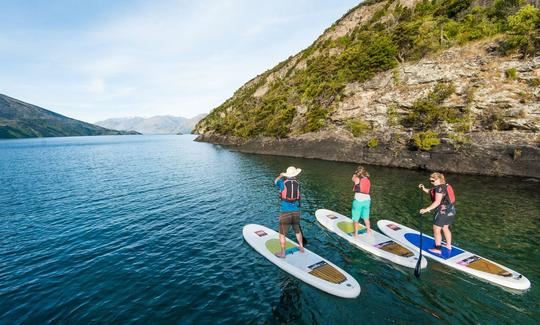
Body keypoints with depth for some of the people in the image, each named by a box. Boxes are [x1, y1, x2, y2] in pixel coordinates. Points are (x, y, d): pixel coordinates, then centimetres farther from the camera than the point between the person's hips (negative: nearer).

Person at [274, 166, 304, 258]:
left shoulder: (283, 182, -5)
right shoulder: (297, 183, 1)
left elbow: (275, 182, 18)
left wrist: (280, 176, 36)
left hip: (285, 212, -3)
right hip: (296, 211, 4)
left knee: (282, 234, 8)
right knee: (297, 230, 24)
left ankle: (282, 253, 14)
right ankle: (301, 247, 38)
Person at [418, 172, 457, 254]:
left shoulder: (439, 188, -19)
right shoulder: (445, 185, 10)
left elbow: (437, 202, -25)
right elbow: (431, 191, 15)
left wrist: (427, 209, -26)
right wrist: (423, 188, 0)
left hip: (443, 211, -10)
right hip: (451, 211, 10)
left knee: (436, 230, 1)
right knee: (445, 228, 24)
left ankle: (437, 249, 7)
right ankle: (449, 245, 37)